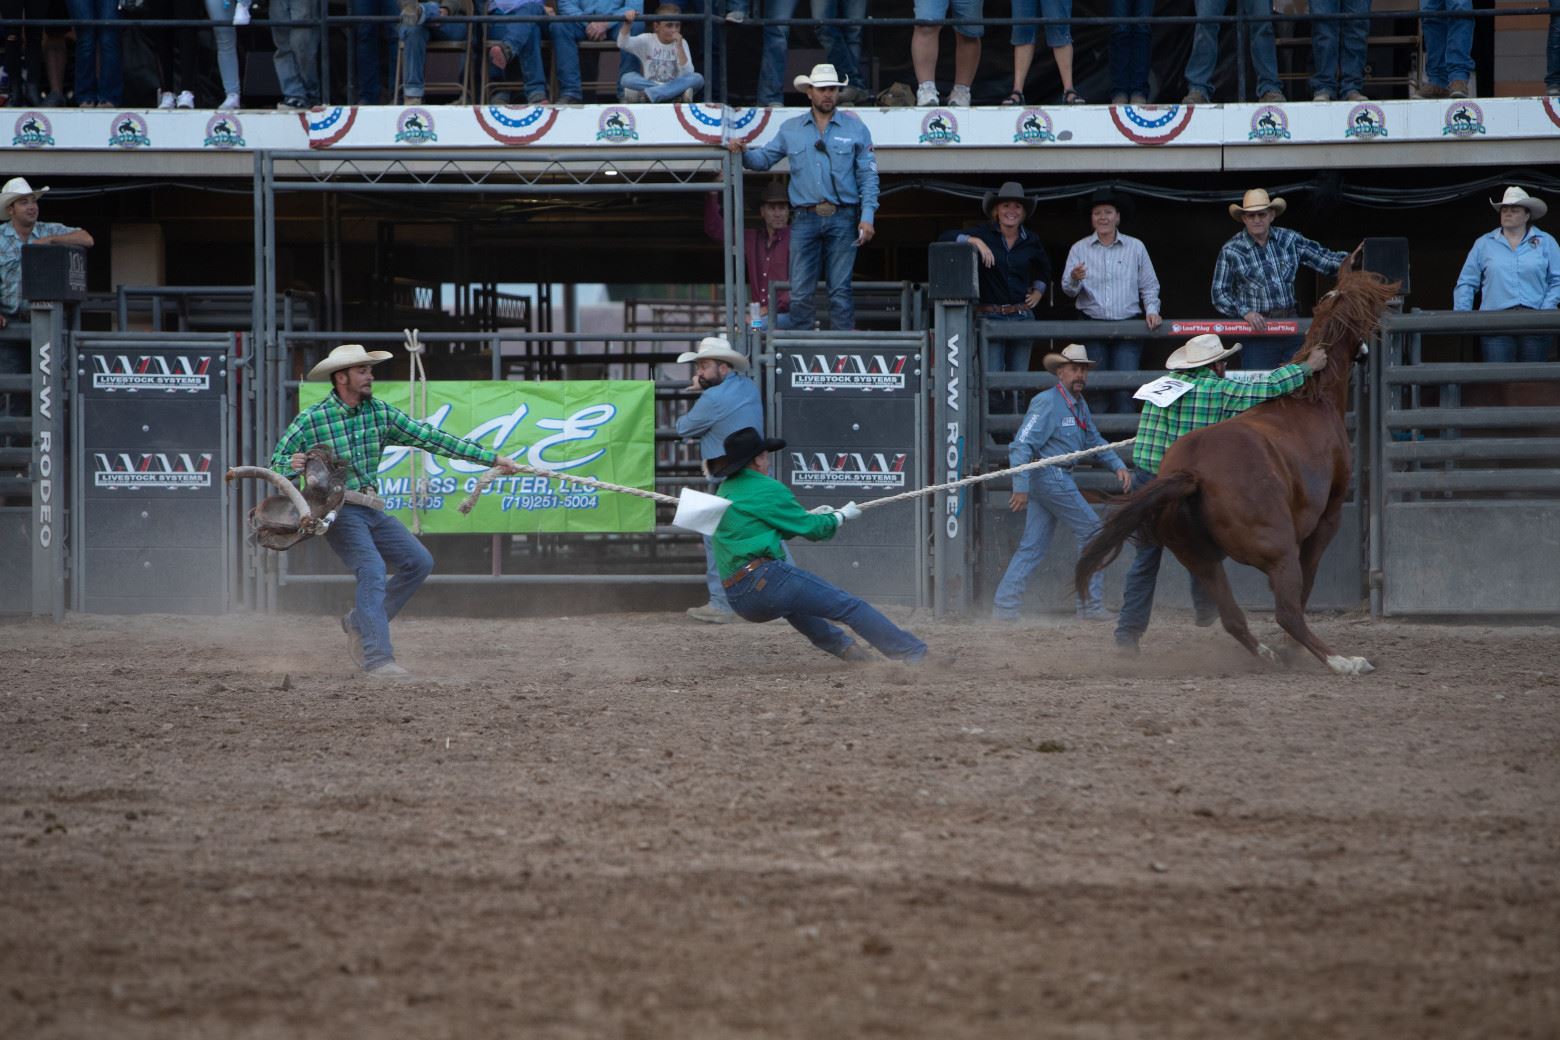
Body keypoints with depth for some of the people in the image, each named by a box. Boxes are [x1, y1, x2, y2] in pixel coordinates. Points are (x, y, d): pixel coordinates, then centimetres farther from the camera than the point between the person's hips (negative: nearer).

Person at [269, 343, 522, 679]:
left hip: (373, 510, 7)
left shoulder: (380, 412, 4)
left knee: (418, 562, 3)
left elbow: (429, 437, 3)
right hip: (338, 512, -7)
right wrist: (291, 465, -32)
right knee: (372, 570, -22)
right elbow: (276, 464, -5)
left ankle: (359, 621, 13)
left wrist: (492, 458, 0)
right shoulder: (310, 420, -10)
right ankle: (377, 658, -24)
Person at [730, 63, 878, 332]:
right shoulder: (790, 130, 14)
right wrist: (743, 153, -5)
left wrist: (867, 217, -4)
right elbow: (764, 158, 17)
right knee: (800, 292, -2)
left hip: (842, 219, -2)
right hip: (805, 218, 2)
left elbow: (868, 176, 5)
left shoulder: (855, 129, 8)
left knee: (840, 290, -2)